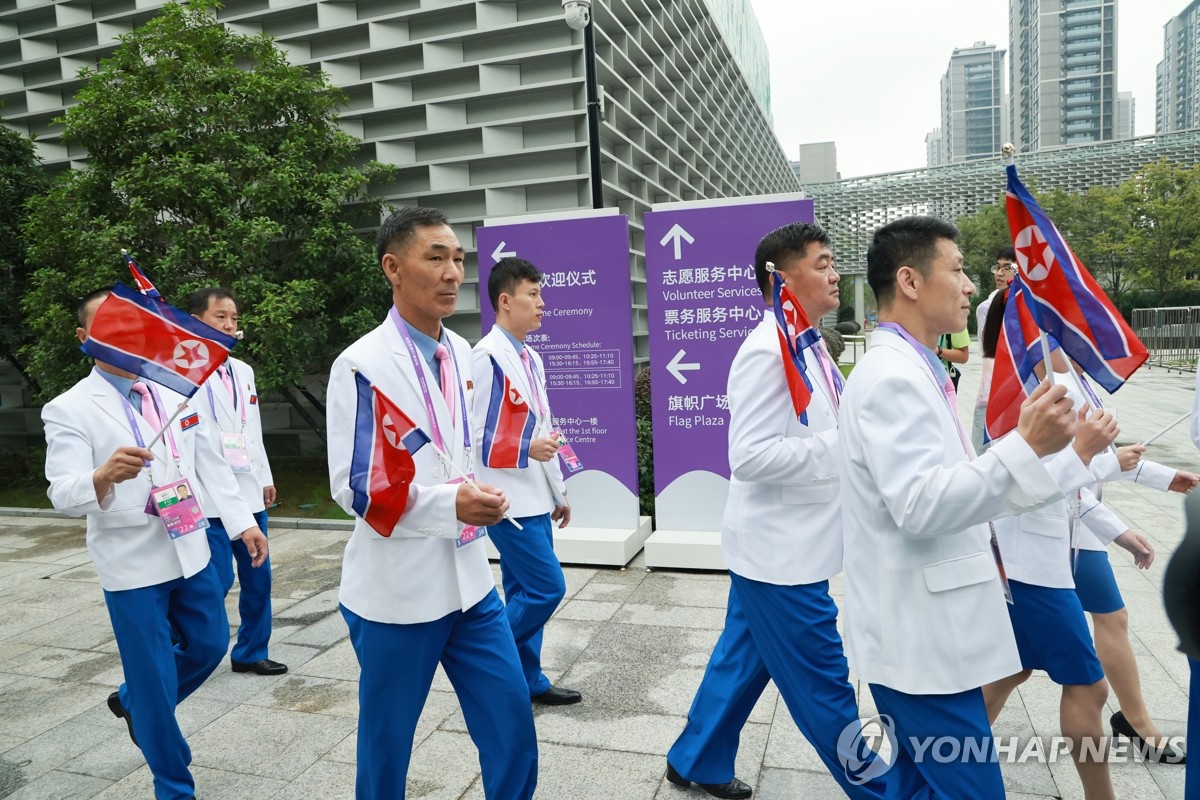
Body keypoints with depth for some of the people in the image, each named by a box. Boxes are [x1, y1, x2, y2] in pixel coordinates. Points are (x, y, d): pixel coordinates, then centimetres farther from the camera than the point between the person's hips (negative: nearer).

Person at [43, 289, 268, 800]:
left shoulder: (177, 391, 3)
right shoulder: (70, 410, -11)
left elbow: (211, 465, 8)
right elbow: (64, 495, -21)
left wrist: (242, 522, 4)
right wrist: (104, 476, -43)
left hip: (191, 550, 5)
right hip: (132, 564, -5)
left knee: (210, 645, 19)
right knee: (155, 681, 6)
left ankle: (132, 700, 47)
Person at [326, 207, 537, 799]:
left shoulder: (462, 354, 6)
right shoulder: (361, 365, -14)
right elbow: (351, 486, -16)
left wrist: (480, 495, 8)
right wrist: (450, 504, -27)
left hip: (469, 580, 6)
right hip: (396, 591, -5)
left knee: (513, 733, 11)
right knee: (387, 743, 14)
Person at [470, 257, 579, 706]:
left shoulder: (531, 357, 14)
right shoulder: (486, 356, -14)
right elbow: (473, 435, -16)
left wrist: (558, 491, 19)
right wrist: (526, 448, -23)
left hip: (535, 497, 8)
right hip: (508, 499, -8)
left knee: (525, 592, 14)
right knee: (547, 588, -7)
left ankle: (527, 681, 25)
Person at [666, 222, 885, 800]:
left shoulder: (805, 345, 10)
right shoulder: (768, 351, -21)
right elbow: (750, 456, -26)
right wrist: (845, 444, -22)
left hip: (788, 545, 10)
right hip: (781, 550, -10)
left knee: (743, 659, 21)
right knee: (824, 684, 7)